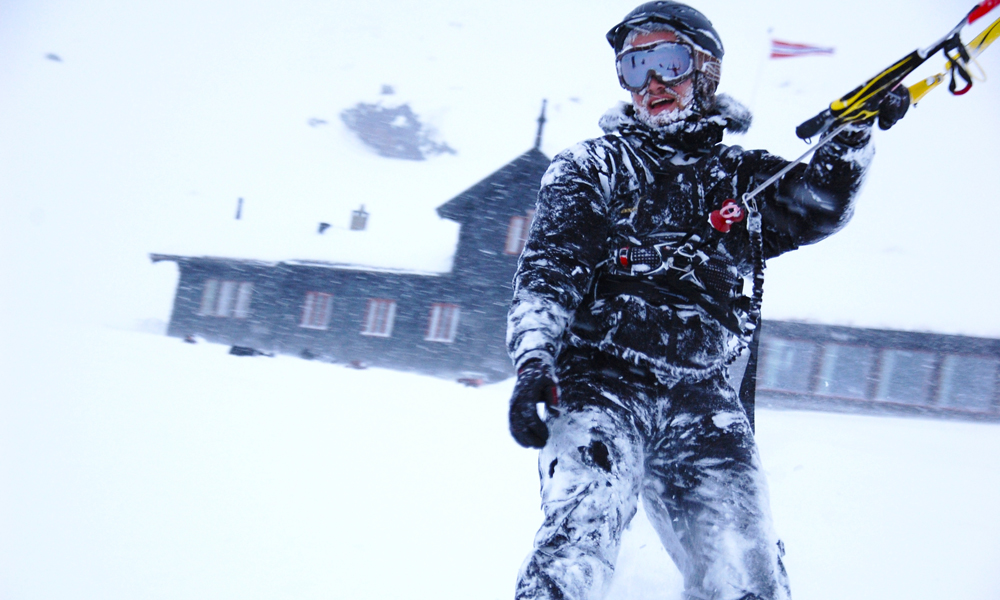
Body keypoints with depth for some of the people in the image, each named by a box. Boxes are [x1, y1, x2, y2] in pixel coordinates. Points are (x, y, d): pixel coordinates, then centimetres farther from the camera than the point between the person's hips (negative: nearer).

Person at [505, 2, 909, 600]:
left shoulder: (736, 174, 20)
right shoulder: (592, 168, 12)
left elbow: (815, 208, 6)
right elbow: (548, 271, 1)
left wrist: (852, 141, -11)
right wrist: (534, 364, -15)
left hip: (702, 397, 3)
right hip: (601, 382, -2)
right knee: (582, 535, -26)